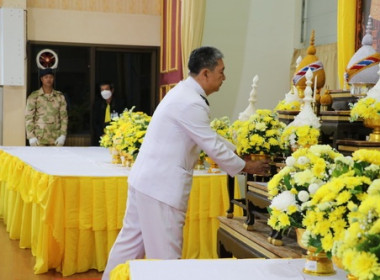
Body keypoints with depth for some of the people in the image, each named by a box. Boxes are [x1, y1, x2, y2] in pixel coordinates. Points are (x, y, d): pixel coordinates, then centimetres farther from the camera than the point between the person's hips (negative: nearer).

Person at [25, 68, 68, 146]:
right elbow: (28, 117, -1)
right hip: (39, 139, -2)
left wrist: (63, 135, -3)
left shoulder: (60, 96, 9)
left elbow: (64, 117, 8)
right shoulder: (34, 96, 2)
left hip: (56, 139, 2)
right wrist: (31, 137, -9)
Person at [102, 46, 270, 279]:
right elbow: (213, 147, -15)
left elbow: (210, 136, 22)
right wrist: (246, 166, -2)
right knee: (166, 252, 0)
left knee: (132, 241, 17)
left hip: (148, 179, 10)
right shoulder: (190, 103, -20)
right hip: (161, 184, -10)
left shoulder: (185, 93, 12)